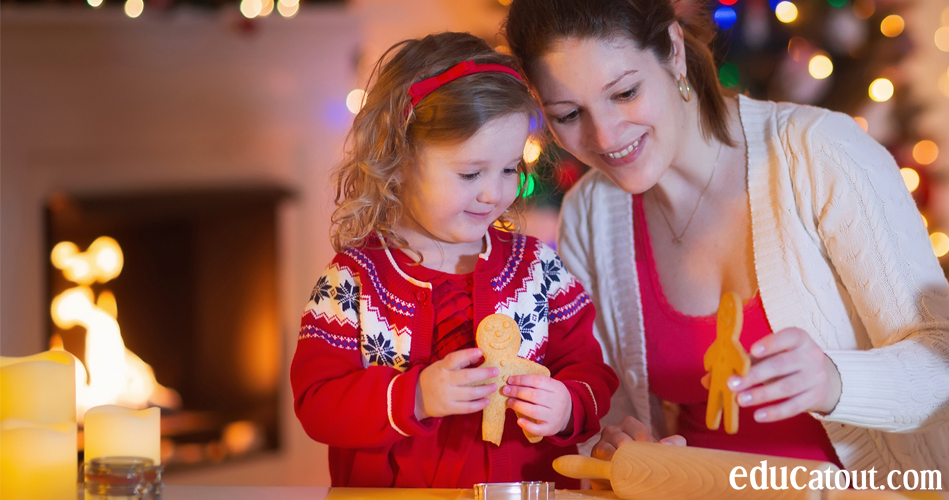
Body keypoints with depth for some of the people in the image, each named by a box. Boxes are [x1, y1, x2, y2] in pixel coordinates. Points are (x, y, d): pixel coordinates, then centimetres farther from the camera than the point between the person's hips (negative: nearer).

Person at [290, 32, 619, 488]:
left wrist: (568, 407, -11)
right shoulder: (352, 281, 0)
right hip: (392, 487, -1)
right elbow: (316, 403, -5)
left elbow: (590, 368, 10)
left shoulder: (538, 266, 7)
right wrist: (414, 398, -18)